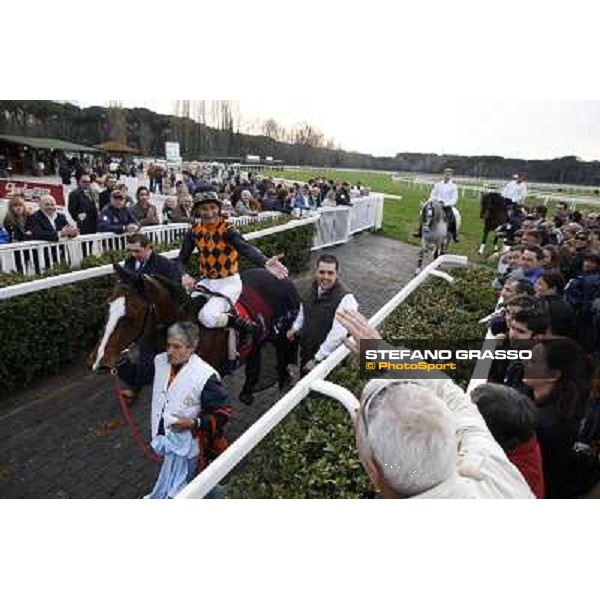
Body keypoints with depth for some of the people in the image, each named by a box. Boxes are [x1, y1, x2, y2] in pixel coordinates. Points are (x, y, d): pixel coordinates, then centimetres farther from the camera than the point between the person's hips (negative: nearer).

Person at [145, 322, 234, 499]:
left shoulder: (205, 376, -25)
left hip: (183, 445, -6)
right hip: (164, 437, 6)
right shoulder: (160, 361, -7)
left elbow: (224, 411, -18)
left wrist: (194, 424, -26)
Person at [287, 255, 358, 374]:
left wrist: (317, 359, -26)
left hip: (325, 357, -6)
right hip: (305, 350, 6)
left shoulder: (345, 298, -30)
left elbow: (337, 335, -30)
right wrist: (295, 327, 9)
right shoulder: (315, 286, -6)